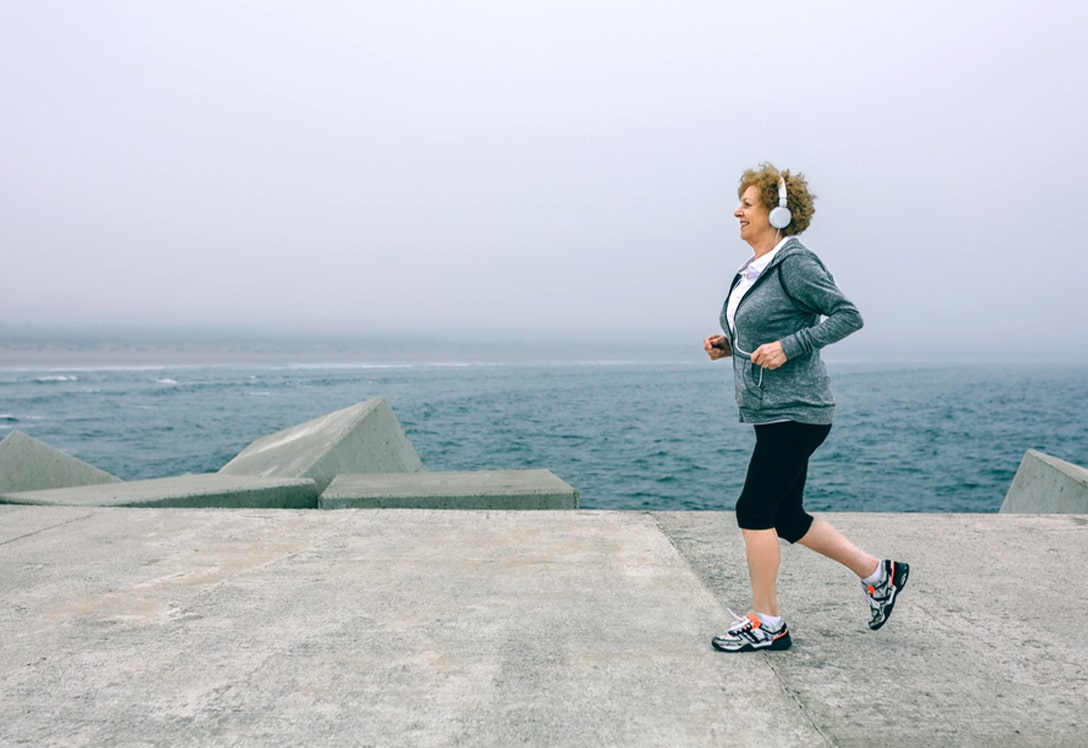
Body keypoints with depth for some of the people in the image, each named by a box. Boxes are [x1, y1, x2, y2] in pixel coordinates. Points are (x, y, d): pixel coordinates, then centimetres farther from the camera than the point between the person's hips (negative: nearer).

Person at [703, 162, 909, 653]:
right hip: (770, 412, 10)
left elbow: (847, 316, -16)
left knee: (755, 510, -5)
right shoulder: (753, 268, 13)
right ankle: (878, 574, 30)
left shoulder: (794, 262, -14)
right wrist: (728, 345, 7)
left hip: (795, 412, -10)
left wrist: (787, 346, -22)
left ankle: (766, 624, 10)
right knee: (786, 517, 14)